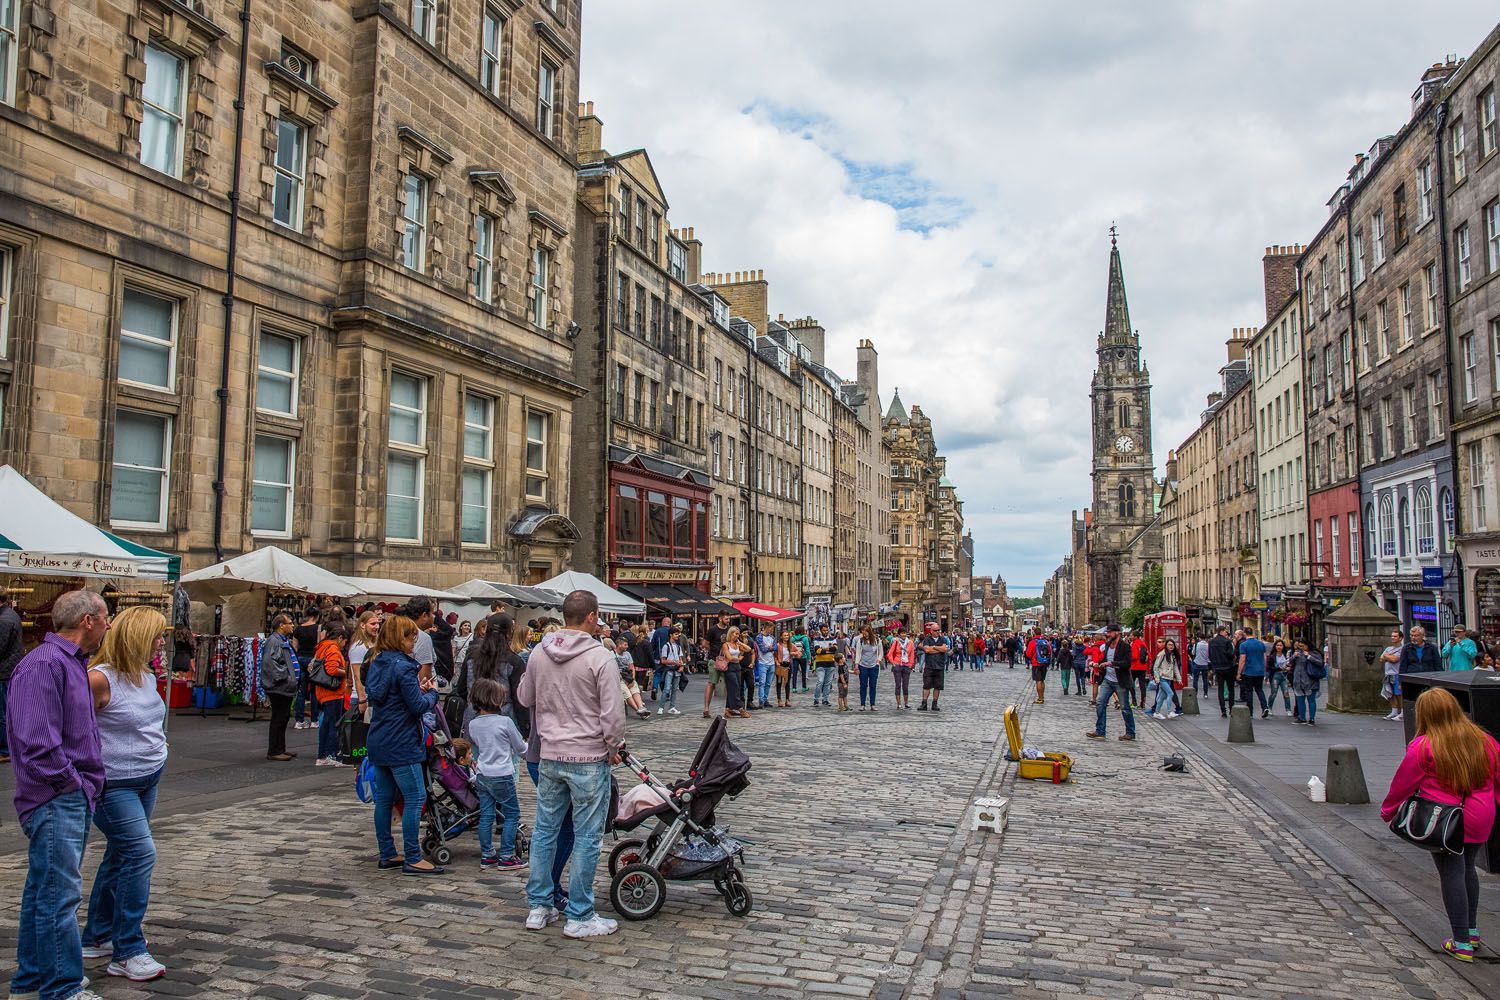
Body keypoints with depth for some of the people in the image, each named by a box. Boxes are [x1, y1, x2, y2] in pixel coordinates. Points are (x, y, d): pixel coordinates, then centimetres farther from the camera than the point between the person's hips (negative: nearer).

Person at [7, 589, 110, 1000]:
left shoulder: (73, 664, 14)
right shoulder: (43, 665, -18)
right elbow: (35, 741, -24)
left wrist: (90, 782, 14)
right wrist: (69, 781, -14)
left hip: (75, 799, 10)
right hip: (56, 801, -10)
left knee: (43, 890, 18)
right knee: (60, 896, -4)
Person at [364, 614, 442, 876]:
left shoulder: (376, 664, 9)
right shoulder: (403, 667, -18)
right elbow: (418, 706, -18)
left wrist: (419, 690, 9)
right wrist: (432, 692, 2)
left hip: (378, 743, 9)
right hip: (401, 744, -9)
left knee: (384, 798, 12)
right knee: (415, 797, -3)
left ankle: (387, 855, 19)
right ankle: (412, 859, -1)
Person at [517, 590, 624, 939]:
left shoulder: (539, 653, 1)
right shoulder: (599, 657, -17)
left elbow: (525, 697, 15)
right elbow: (612, 711, -17)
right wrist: (614, 747, -1)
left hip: (550, 756, 6)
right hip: (589, 759, -6)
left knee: (545, 830, 16)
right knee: (586, 838, 4)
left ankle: (539, 907, 25)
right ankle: (579, 917, 11)